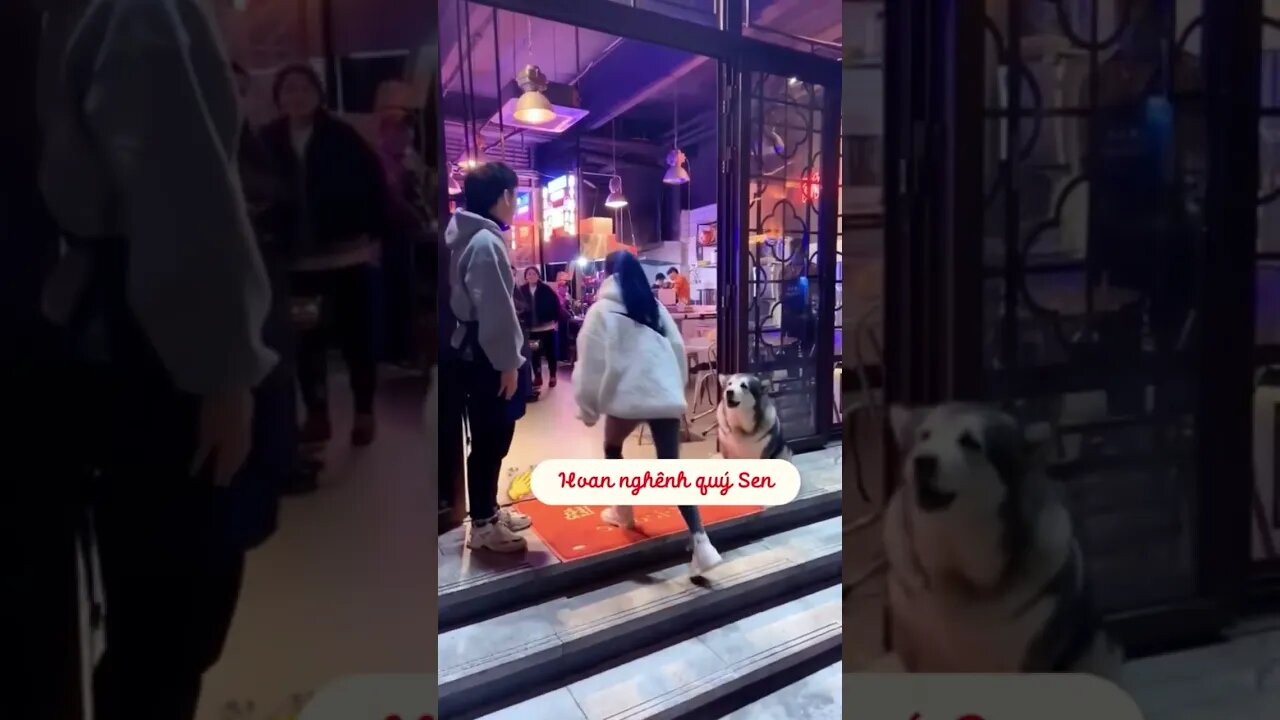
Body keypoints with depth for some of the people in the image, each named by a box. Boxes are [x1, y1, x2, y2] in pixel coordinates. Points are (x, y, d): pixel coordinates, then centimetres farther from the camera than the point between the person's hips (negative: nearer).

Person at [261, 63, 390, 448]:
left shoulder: (342, 136, -4)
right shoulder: (269, 140, 1)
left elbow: (374, 181, -3)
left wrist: (375, 234, -6)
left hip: (348, 255, -2)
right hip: (299, 259, 2)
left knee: (356, 335, 6)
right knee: (307, 339, 8)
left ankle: (364, 413, 18)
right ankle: (317, 413, 20)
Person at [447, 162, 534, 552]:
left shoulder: (467, 237, 13)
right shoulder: (486, 242, -19)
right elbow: (496, 310, -21)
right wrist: (508, 362, -16)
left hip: (475, 352, 10)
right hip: (487, 358, -10)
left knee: (491, 439, 19)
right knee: (490, 441, 0)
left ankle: (488, 511, 32)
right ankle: (482, 525, 12)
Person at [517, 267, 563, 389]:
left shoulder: (545, 289, -6)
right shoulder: (522, 290, -1)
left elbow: (556, 303, -4)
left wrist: (556, 320, -7)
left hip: (547, 327, -2)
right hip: (532, 328, 2)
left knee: (550, 352, 7)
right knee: (534, 354, 9)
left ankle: (552, 376, 20)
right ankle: (537, 377, 21)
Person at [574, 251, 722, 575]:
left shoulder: (602, 311, 3)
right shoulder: (656, 308, 17)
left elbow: (592, 362, -1)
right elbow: (678, 351, 18)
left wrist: (588, 407, 7)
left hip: (627, 396, -4)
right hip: (667, 396, 4)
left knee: (613, 448, 27)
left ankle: (623, 511, 39)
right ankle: (701, 543, -11)